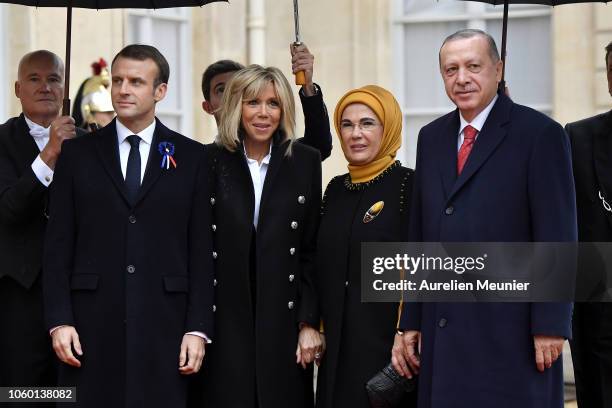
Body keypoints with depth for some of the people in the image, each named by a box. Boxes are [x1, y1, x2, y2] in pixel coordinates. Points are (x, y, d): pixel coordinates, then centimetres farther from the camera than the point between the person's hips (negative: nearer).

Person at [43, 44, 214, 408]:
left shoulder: (191, 157, 7)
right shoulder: (79, 154, 8)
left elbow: (201, 250, 4)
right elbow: (58, 246, 6)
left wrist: (198, 328, -2)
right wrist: (59, 321, -3)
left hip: (164, 324, 0)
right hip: (92, 323, 1)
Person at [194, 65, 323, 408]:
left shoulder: (305, 161, 5)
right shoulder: (210, 163, 2)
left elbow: (313, 250, 5)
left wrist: (310, 323, -1)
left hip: (283, 321, 1)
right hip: (223, 322, -1)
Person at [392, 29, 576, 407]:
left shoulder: (540, 134, -4)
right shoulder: (432, 137, 15)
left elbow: (557, 237, -8)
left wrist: (550, 326, -13)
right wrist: (410, 322, 12)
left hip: (512, 334, -5)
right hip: (444, 333, 6)